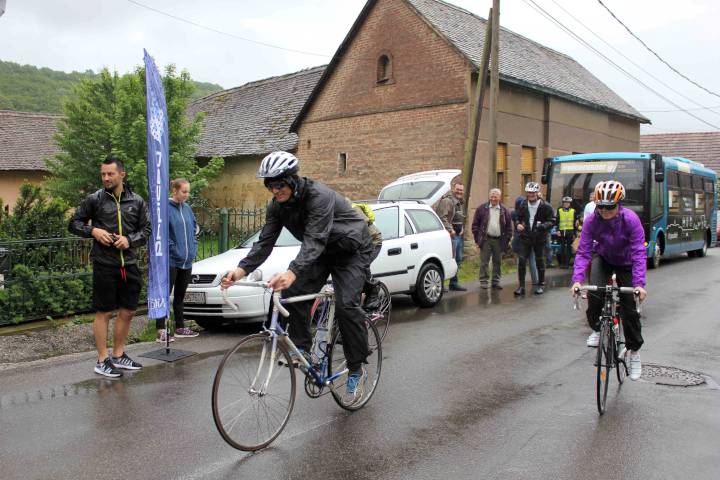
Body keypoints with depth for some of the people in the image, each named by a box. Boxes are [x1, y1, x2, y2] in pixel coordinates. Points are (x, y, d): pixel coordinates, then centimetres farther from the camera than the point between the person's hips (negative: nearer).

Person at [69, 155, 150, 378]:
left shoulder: (137, 201, 5)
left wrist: (130, 239, -9)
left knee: (127, 312, 11)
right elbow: (74, 223, 6)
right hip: (104, 265, -4)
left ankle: (119, 355, 27)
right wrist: (93, 231, -12)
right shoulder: (94, 199, -2)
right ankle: (102, 361, 12)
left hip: (129, 264, 4)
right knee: (104, 313, 2)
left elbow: (147, 229, 9)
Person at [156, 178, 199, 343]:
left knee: (180, 296, 16)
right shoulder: (166, 208, -12)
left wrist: (193, 247, 9)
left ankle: (180, 327, 25)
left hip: (187, 261, 7)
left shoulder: (187, 208, 10)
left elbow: (193, 228, 19)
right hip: (171, 261, -7)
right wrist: (174, 250, -16)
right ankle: (161, 332, -3)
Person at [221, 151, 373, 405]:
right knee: (293, 292, -13)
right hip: (321, 252, 7)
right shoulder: (277, 205, -10)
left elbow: (315, 240, -44)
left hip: (351, 250, -7)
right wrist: (242, 269, -31)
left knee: (346, 304, -21)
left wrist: (292, 272, -59)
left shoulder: (319, 196, -33)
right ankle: (302, 348, 3)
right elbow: (265, 241, -14)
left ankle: (357, 371, -7)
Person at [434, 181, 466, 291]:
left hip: (458, 235, 10)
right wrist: (450, 230, -23)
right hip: (450, 235, -10)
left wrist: (462, 228, 15)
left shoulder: (461, 202, 20)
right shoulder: (447, 201, -12)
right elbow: (442, 217, -21)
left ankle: (454, 283, 25)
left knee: (458, 259, 15)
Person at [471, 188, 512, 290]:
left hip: (499, 240, 2)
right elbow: (475, 224, 1)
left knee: (497, 262, 9)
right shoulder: (482, 208, 1)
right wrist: (477, 239, -4)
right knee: (484, 262, 0)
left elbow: (509, 227, 8)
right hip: (486, 239, -2)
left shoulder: (504, 210, 6)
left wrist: (506, 241, 1)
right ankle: (483, 281, 8)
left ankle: (496, 282, 18)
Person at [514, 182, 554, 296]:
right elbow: (519, 218, 20)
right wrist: (518, 224, -1)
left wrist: (542, 225, -23)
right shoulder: (523, 206, 6)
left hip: (539, 238, -2)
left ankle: (540, 285, 22)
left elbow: (552, 221, -5)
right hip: (525, 237, 3)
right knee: (521, 261, -6)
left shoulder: (545, 206, -6)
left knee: (540, 261, 7)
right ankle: (521, 286, 0)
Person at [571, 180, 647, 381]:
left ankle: (634, 352, 17)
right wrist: (577, 279, -38)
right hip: (603, 258, 1)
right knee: (594, 291, -27)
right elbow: (583, 251, -25)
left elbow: (638, 252, -32)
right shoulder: (592, 221, -25)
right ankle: (597, 329, 0)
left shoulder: (631, 219, -30)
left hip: (625, 262, -1)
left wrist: (639, 283, -41)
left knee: (629, 308, -3)